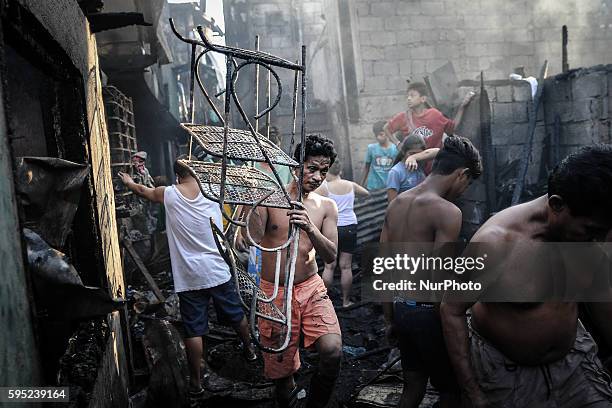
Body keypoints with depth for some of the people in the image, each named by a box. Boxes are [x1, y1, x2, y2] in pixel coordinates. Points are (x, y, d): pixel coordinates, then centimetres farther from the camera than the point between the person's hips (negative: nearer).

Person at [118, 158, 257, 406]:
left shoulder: (170, 194, -5)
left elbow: (143, 191, 16)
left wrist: (128, 182, 37)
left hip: (189, 277, -2)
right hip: (218, 272, 2)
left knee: (194, 330, 5)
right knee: (236, 315, 21)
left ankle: (196, 383, 14)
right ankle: (249, 350, 43)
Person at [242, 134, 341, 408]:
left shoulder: (326, 206, 2)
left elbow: (330, 256, -6)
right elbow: (254, 240, -16)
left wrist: (310, 228, -23)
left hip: (311, 288, 2)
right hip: (274, 292, -1)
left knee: (333, 349, -19)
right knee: (281, 365, 7)